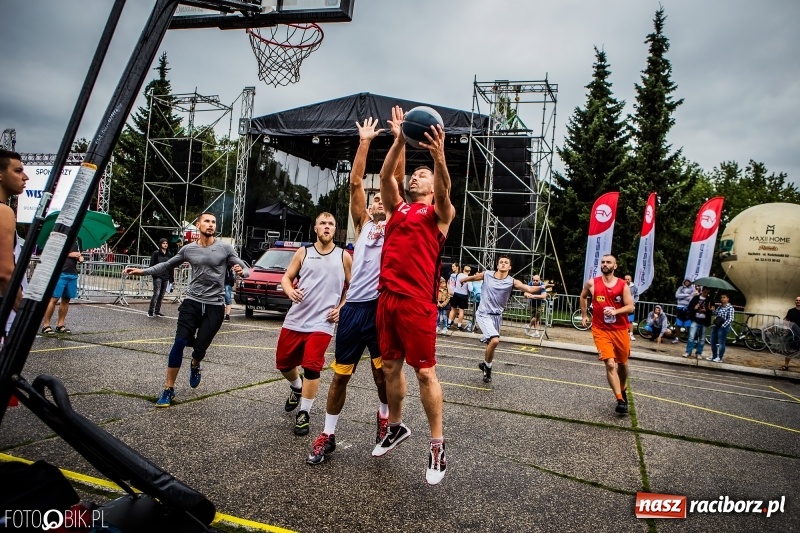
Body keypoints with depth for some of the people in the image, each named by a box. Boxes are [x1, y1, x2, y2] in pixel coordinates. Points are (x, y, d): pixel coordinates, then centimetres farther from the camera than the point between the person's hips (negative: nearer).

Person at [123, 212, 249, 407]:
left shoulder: (225, 248, -1)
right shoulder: (188, 249, 5)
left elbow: (245, 270, 1)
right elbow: (166, 265, 19)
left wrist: (241, 272, -22)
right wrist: (142, 271, 10)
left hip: (215, 306, -1)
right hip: (192, 302, 2)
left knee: (200, 348, -2)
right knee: (179, 343, -10)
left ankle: (195, 365, 37)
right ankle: (169, 390, 3)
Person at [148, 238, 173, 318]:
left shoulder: (169, 255, 13)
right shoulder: (156, 253, -1)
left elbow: (171, 267, 16)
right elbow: (152, 265, -4)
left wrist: (171, 278, 12)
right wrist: (154, 274, -15)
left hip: (166, 278, 5)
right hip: (158, 277, -5)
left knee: (162, 295, 8)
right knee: (156, 294, -12)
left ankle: (157, 311, 17)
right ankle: (150, 312, -6)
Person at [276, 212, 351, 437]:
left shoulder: (343, 256, 3)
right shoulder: (303, 253, 7)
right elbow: (286, 277, 8)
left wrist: (341, 308, -4)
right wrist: (290, 291, -15)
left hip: (322, 323, -3)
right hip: (295, 319, 3)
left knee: (312, 367, -9)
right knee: (283, 363, 13)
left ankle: (304, 414, 8)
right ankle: (296, 387, 45)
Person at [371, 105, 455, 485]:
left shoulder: (440, 212, 5)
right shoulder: (396, 207, 16)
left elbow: (444, 188, -16)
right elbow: (385, 176, 2)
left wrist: (439, 158, -35)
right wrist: (399, 142, -12)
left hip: (417, 301, -5)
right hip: (387, 297, 5)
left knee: (425, 372, -2)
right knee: (390, 367, 14)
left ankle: (437, 445, 10)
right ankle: (396, 426, 33)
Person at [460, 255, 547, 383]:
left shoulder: (512, 282, -8)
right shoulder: (486, 274, -4)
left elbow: (529, 289, -23)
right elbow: (473, 277, 16)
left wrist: (541, 287, -41)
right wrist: (463, 280, 34)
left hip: (497, 316, 3)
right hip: (483, 314, -3)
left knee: (491, 344, 15)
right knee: (495, 340, -23)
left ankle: (485, 364, 45)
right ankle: (487, 366, 2)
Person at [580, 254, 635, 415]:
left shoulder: (623, 285, -3)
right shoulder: (592, 283, -2)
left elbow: (630, 307, -6)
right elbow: (583, 297, 18)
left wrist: (615, 311, -23)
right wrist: (584, 315, 18)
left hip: (620, 330, 2)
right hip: (601, 330, -2)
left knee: (622, 363, 18)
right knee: (610, 364, -15)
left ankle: (623, 390, 45)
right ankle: (620, 400, -10)